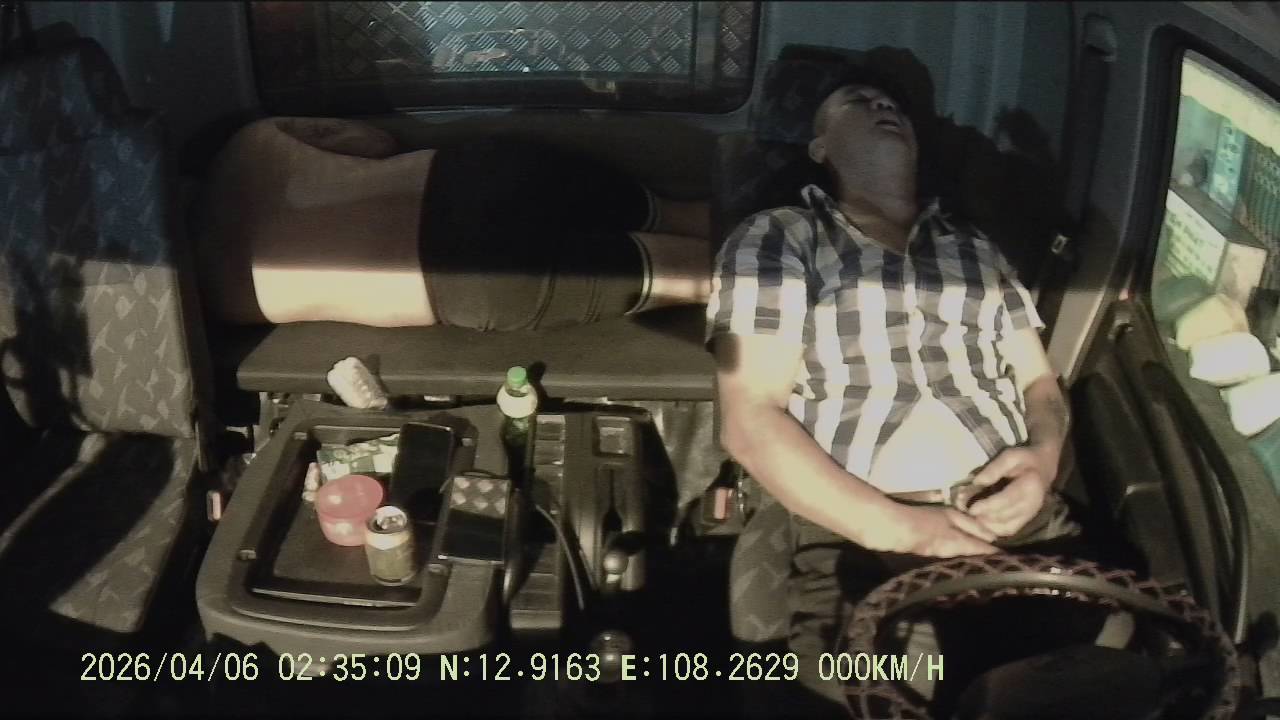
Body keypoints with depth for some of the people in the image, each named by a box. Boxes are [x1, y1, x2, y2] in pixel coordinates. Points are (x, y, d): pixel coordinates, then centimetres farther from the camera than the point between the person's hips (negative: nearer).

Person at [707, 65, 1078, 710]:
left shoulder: (979, 251, 24)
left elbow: (1039, 382, 24)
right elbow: (750, 421, -2)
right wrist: (900, 529, -13)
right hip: (861, 537, -4)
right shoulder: (774, 240, 8)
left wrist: (1044, 456, -1)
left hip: (1018, 521, 5)